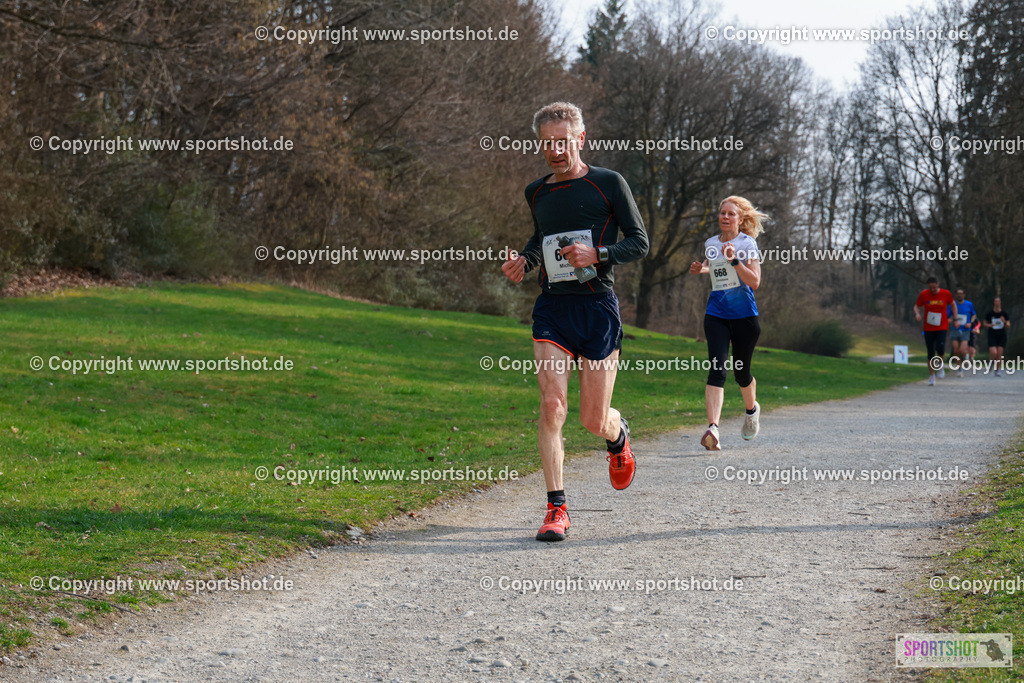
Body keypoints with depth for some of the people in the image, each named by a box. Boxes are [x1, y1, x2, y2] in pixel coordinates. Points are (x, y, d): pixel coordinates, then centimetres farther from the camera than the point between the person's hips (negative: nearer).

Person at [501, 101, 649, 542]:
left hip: (598, 306, -3)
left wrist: (598, 254, -16)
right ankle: (556, 509, -8)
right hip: (552, 308, 3)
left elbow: (640, 242, 0)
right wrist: (526, 259, 8)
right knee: (552, 406, -13)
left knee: (594, 421, 2)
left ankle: (618, 434, 40)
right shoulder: (537, 193, 12)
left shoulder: (609, 184, -1)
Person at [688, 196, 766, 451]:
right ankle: (713, 428, -29)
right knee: (717, 369, -16)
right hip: (716, 315, 3)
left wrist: (735, 260, -24)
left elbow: (755, 281, -14)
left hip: (744, 316, -3)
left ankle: (752, 409, 44)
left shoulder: (747, 244, -5)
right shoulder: (711, 244, 10)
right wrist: (700, 268, 10)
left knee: (741, 372, 10)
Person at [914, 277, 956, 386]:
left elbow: (952, 304, 14)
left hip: (942, 327, -1)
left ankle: (940, 365, 11)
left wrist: (955, 319, 9)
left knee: (940, 349, -22)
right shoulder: (923, 294, -4)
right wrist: (917, 313, -15)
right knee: (930, 353, 0)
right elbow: (917, 306, 8)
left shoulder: (946, 294, -4)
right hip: (928, 328, 1)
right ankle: (931, 376, 14)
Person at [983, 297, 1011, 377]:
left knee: (999, 354, -3)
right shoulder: (989, 314, -2)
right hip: (992, 335, -1)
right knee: (993, 353, -17)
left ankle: (997, 370, 12)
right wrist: (989, 325, -12)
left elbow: (1008, 325, 4)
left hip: (1002, 335, 1)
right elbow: (985, 323, 9)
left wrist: (1005, 322, -17)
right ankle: (991, 362, 18)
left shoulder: (1004, 313, 0)